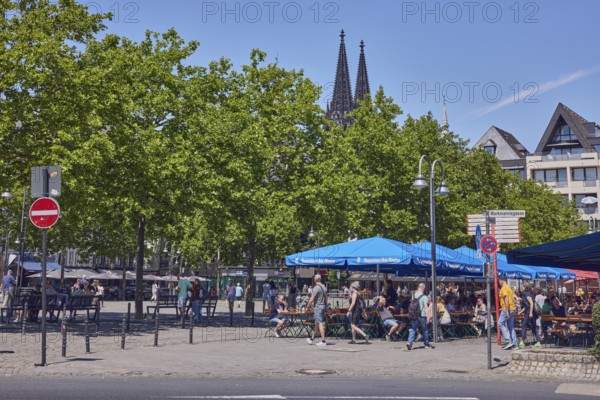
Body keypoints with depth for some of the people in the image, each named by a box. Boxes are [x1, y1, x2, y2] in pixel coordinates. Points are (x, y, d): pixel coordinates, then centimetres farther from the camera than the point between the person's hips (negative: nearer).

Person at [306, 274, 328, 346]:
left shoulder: (316, 288, -15)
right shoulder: (324, 287, 11)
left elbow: (311, 299, -17)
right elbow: (326, 298, 18)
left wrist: (307, 307, -6)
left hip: (317, 307, -9)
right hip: (323, 307, 9)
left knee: (320, 324, -7)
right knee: (316, 324, 16)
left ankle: (323, 341, -8)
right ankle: (312, 339, 26)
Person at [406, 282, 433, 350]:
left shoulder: (413, 295, 5)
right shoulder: (424, 297, -10)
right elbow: (426, 307, -13)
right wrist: (428, 316, -12)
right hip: (422, 315, -4)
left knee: (412, 329, 4)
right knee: (424, 330, 10)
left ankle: (409, 342, -13)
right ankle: (427, 344, 21)